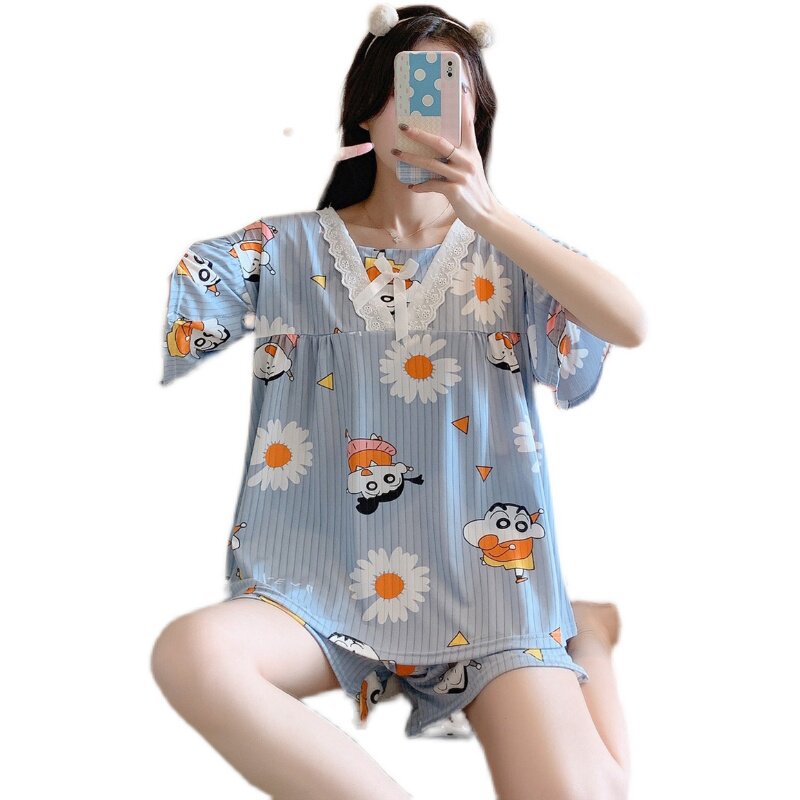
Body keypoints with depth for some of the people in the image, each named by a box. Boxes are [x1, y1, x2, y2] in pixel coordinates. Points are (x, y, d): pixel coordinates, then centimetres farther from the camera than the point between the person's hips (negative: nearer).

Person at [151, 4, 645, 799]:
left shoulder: (508, 251, 9)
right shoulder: (289, 248, 7)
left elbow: (629, 325, -10)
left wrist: (488, 213, -15)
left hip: (485, 583, 0)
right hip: (321, 585, 1)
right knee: (190, 652, -31)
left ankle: (579, 637, 11)